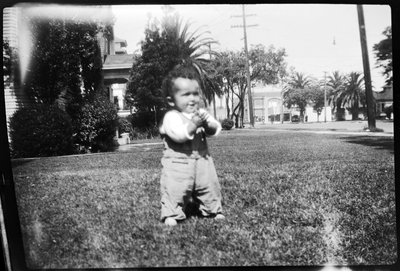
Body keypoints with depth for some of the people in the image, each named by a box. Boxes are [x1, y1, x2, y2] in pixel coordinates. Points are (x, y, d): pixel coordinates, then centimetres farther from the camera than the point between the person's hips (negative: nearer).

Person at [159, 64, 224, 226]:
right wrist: (193, 124, -33)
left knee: (210, 186, 15)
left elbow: (215, 130, 2)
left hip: (201, 160, 6)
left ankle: (214, 210, 33)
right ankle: (171, 215, 11)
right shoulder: (171, 116, -12)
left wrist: (207, 123, -19)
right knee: (174, 190, -6)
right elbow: (178, 135, -27)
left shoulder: (201, 113, 7)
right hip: (178, 162, -5)